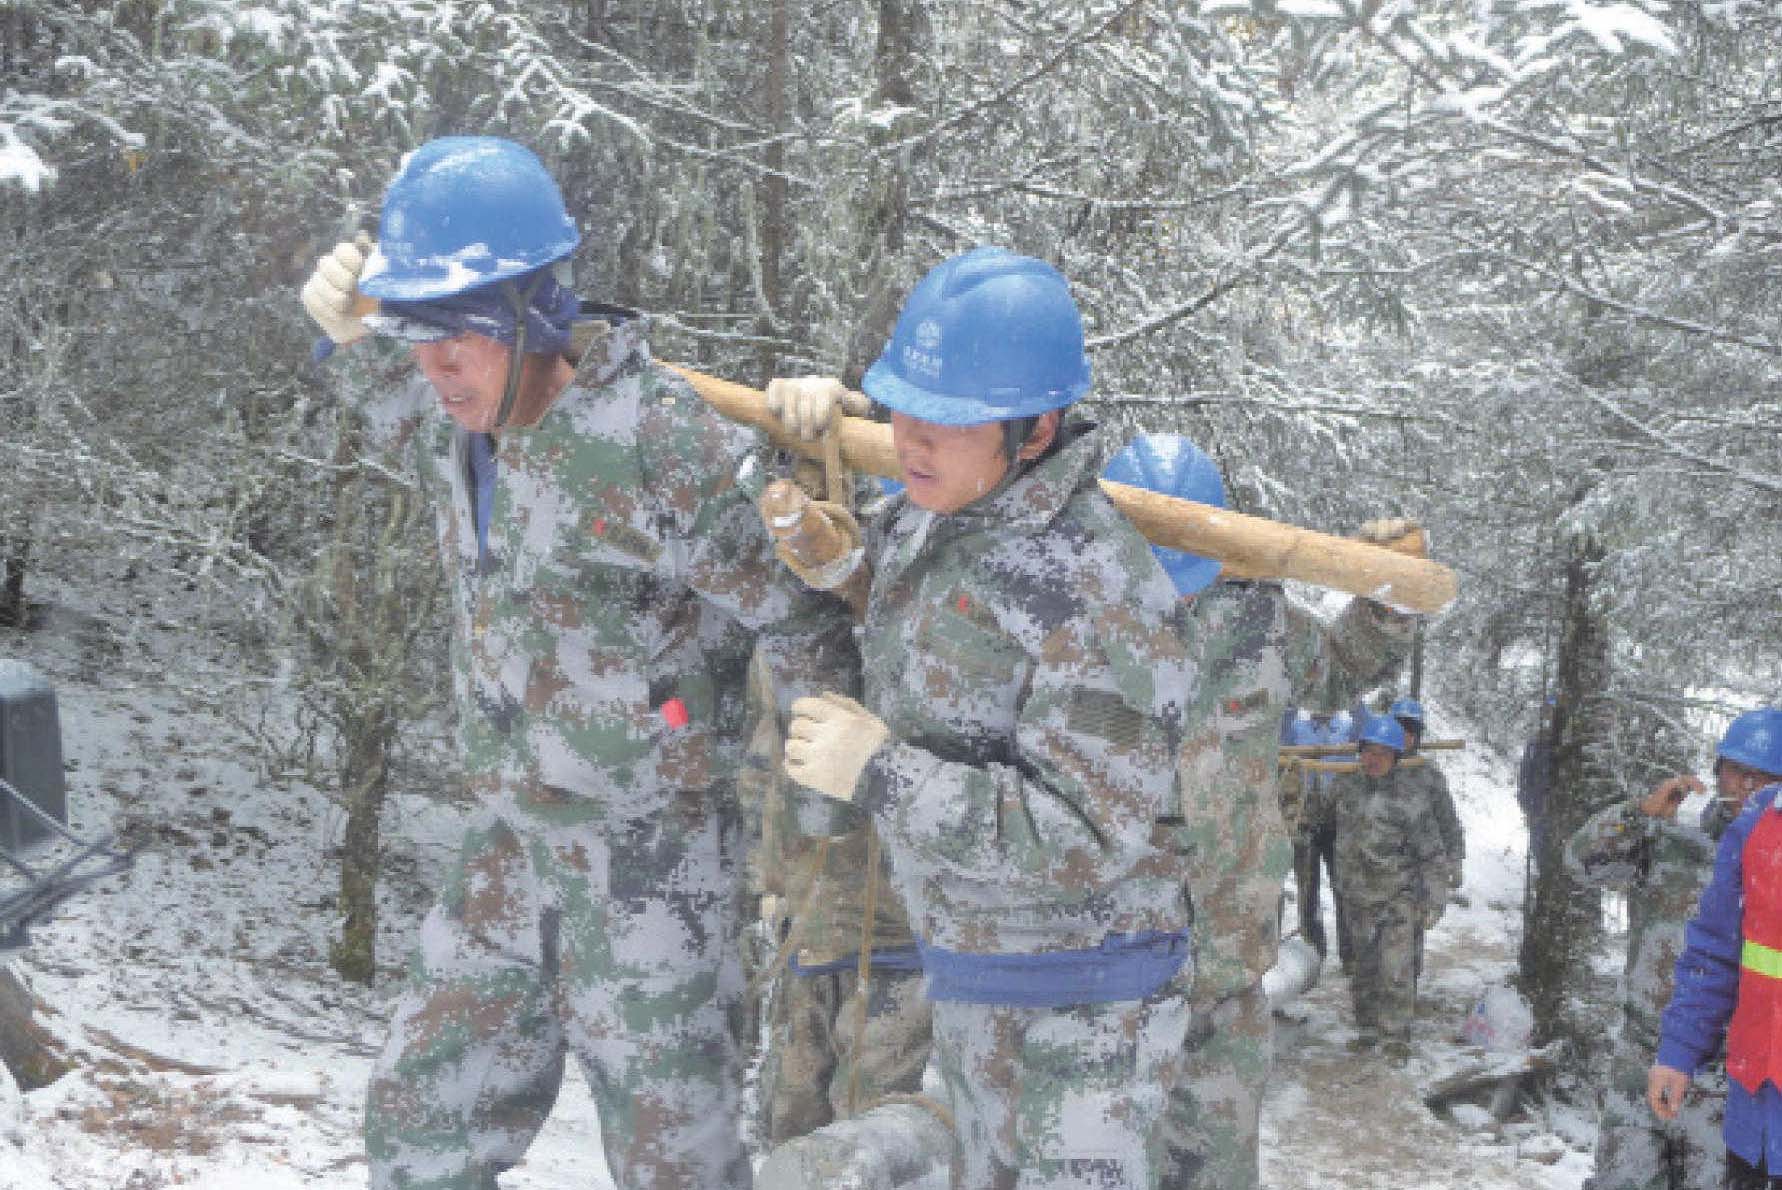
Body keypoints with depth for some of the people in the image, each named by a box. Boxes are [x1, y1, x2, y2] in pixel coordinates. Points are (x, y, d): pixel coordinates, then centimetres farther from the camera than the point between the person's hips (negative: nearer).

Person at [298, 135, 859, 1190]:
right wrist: (356, 321, 5)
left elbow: (805, 626, -16)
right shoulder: (450, 430, 0)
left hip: (654, 851, -7)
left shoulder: (667, 448, -24)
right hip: (514, 840, 8)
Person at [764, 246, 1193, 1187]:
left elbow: (1087, 836, -29)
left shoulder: (1096, 590, -27)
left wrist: (878, 773, -27)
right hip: (966, 982, 9)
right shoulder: (918, 523, 0)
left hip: (1077, 1010, -9)